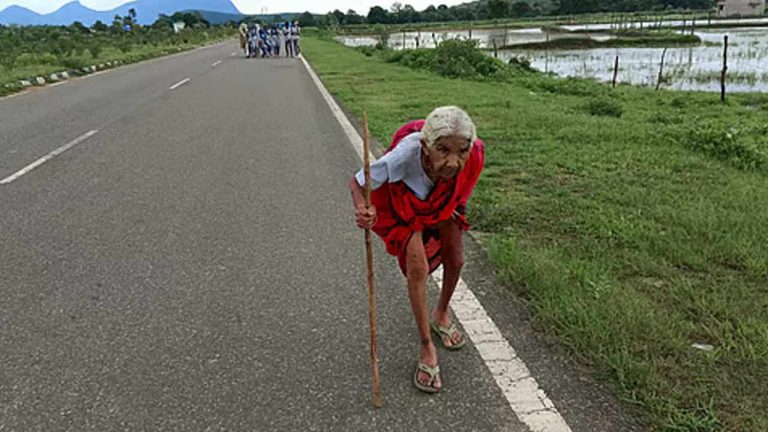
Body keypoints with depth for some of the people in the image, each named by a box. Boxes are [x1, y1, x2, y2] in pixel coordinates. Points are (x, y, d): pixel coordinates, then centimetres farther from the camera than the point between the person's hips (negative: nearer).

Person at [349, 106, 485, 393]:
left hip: (443, 200, 4)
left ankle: (441, 315, 39)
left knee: (455, 260, 7)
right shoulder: (405, 155, -47)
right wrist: (362, 211, -53)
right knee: (418, 268, -16)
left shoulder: (473, 154, -36)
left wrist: (457, 205, 1)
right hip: (404, 203, -3)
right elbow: (357, 182, -33)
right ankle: (426, 347, 3)